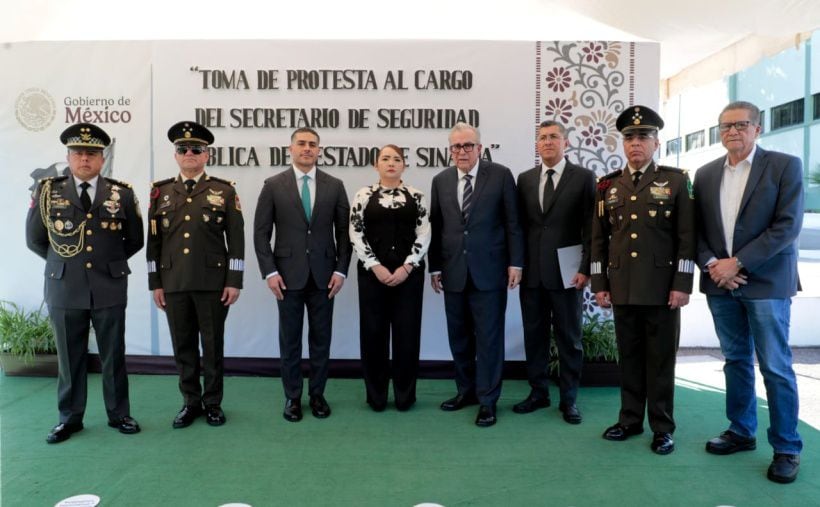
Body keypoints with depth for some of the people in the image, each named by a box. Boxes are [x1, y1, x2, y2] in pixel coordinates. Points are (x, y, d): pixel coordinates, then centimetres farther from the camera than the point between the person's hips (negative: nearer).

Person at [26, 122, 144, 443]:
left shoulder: (122, 193, 2)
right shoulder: (48, 191, 3)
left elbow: (135, 241, 12)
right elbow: (34, 239, 11)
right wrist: (64, 262, 11)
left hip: (110, 288, 0)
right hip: (64, 289, 1)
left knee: (113, 356, 8)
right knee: (70, 357, 9)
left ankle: (119, 414, 20)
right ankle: (70, 418, 23)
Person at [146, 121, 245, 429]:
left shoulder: (224, 190, 2)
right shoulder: (161, 191, 9)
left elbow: (236, 239, -1)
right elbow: (154, 240, 9)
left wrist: (234, 281, -6)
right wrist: (155, 282, 5)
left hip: (213, 282, -2)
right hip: (173, 283, 2)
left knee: (213, 346, 6)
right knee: (183, 346, 9)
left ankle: (213, 403, 20)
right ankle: (191, 402, 24)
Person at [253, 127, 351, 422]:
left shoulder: (334, 186, 4)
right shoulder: (273, 186, 1)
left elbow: (343, 231, 5)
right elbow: (261, 232, 0)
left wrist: (341, 270, -3)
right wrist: (270, 271, -8)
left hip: (324, 274, 1)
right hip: (288, 275, -1)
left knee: (321, 338, 9)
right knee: (290, 339, 8)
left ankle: (317, 394, 23)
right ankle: (292, 397, 22)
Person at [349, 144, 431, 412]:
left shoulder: (416, 196, 6)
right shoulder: (363, 196, 4)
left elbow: (424, 235, 0)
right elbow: (356, 234, -2)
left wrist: (406, 267, -10)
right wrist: (376, 267, -11)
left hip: (409, 273, 1)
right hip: (373, 272, 0)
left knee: (407, 332, 4)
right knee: (374, 332, 4)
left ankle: (405, 395, 19)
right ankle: (376, 396, 19)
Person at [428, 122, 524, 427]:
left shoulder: (500, 175, -1)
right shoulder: (441, 181, 9)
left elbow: (512, 222, -1)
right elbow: (435, 227, 9)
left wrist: (515, 263, -5)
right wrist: (434, 267, 7)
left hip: (489, 270, -3)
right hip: (454, 272, 4)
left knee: (489, 337, 3)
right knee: (459, 336, 12)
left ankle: (487, 400, 14)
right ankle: (466, 390, 28)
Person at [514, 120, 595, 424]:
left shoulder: (583, 177, 0)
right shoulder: (525, 179, 11)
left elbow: (590, 228, -4)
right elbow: (520, 225, 10)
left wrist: (585, 268, -10)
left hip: (566, 271, -3)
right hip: (532, 271, 3)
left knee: (569, 337, 6)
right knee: (534, 335, 9)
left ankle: (568, 399, 19)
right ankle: (538, 392, 23)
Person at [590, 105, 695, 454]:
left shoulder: (676, 181, 2)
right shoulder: (607, 185, 9)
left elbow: (687, 237, -3)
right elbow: (598, 239, 10)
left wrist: (682, 284, -9)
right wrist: (599, 284, 5)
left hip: (662, 288, -2)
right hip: (622, 288, 3)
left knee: (661, 359, 5)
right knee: (629, 357, 11)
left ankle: (662, 428, 18)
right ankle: (630, 419, 24)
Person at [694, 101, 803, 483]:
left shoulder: (785, 165, -3)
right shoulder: (705, 174, 10)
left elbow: (788, 225, -12)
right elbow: (697, 228, 9)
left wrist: (738, 262, -16)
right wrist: (711, 263, -8)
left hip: (765, 281, -4)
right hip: (720, 283, 4)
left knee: (775, 367, 1)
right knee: (735, 360, 14)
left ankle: (786, 448, 15)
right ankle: (741, 431, 27)